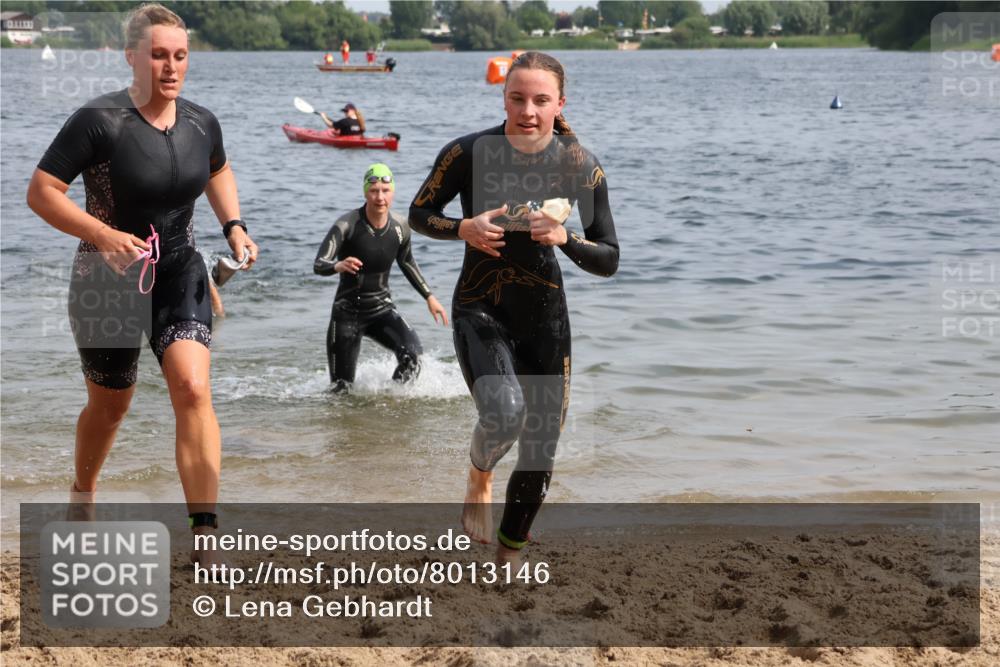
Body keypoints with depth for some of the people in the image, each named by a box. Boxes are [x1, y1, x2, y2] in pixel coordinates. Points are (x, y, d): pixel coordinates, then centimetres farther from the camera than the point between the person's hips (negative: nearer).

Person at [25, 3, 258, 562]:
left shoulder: (201, 123, -2)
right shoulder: (98, 121, -19)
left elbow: (218, 170, 21)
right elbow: (41, 191, -18)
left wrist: (234, 226, 6)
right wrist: (103, 236, -29)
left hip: (180, 271, 3)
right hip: (109, 280, -3)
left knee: (193, 389, -17)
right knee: (110, 405, 13)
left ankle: (206, 536, -18)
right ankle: (83, 493, 45)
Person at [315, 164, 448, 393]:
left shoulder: (400, 227, -5)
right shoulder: (347, 225, -17)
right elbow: (319, 265, -27)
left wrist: (429, 297, 14)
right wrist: (339, 266, -49)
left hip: (382, 309, 3)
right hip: (348, 311, -2)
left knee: (411, 352, -26)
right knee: (341, 388, -1)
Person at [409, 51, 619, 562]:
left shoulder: (580, 167, -9)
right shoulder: (469, 153, -14)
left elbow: (609, 261, -4)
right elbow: (419, 214, 1)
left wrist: (565, 238, -24)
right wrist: (464, 229, -19)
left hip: (544, 314, 3)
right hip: (481, 308, -3)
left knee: (540, 453, 5)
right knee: (504, 413, -29)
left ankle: (508, 555, 30)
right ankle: (479, 478, 7)